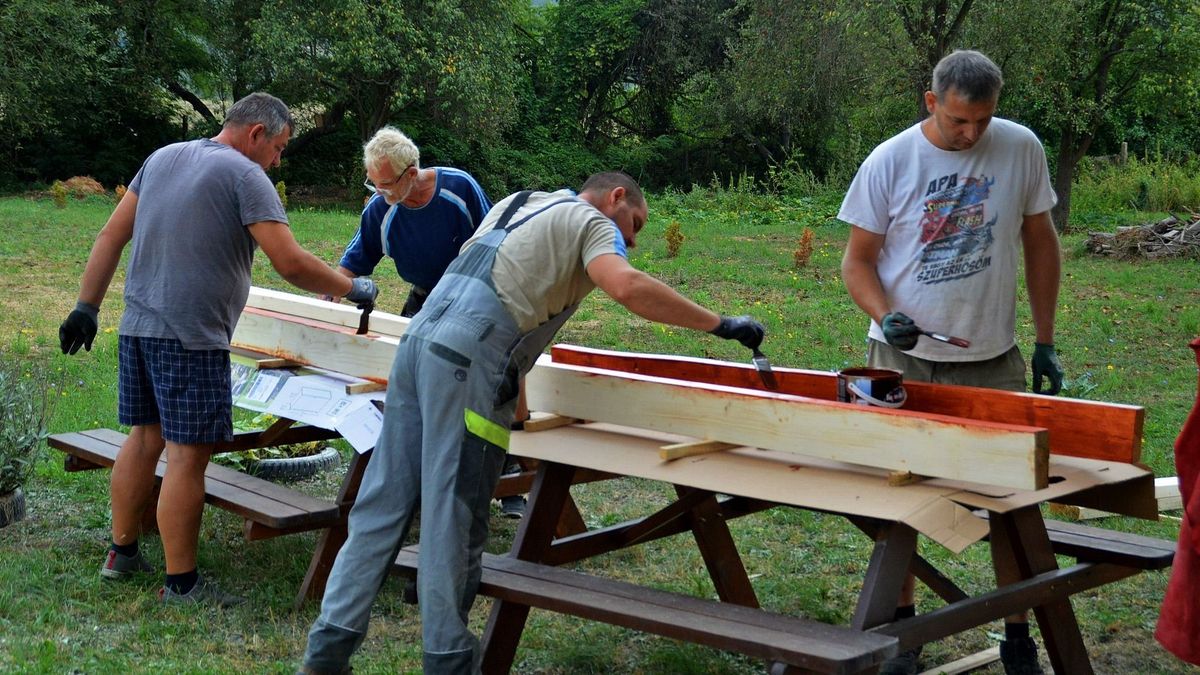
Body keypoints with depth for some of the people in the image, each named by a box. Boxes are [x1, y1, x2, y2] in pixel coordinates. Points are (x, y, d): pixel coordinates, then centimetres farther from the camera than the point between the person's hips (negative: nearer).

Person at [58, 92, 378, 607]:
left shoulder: (162, 158, 15)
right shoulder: (245, 175, -9)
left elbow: (111, 236, 14)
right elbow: (291, 264, -15)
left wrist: (87, 306, 18)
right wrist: (353, 289, -2)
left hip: (137, 327, 8)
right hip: (191, 335, -8)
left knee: (144, 436, 18)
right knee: (187, 453, -4)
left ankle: (122, 554, 28)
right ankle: (181, 584, 0)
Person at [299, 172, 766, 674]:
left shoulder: (519, 201, 30)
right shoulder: (593, 222, 6)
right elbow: (627, 287, -13)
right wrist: (720, 325, -7)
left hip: (419, 337, 8)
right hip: (468, 362, -8)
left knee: (382, 504, 8)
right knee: (453, 521, -3)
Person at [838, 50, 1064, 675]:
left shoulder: (1021, 149, -4)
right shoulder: (889, 162, -8)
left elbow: (1040, 244, 6)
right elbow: (857, 260, -2)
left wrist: (1045, 343, 5)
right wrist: (886, 315, -22)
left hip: (992, 359, 1)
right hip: (902, 356, 0)